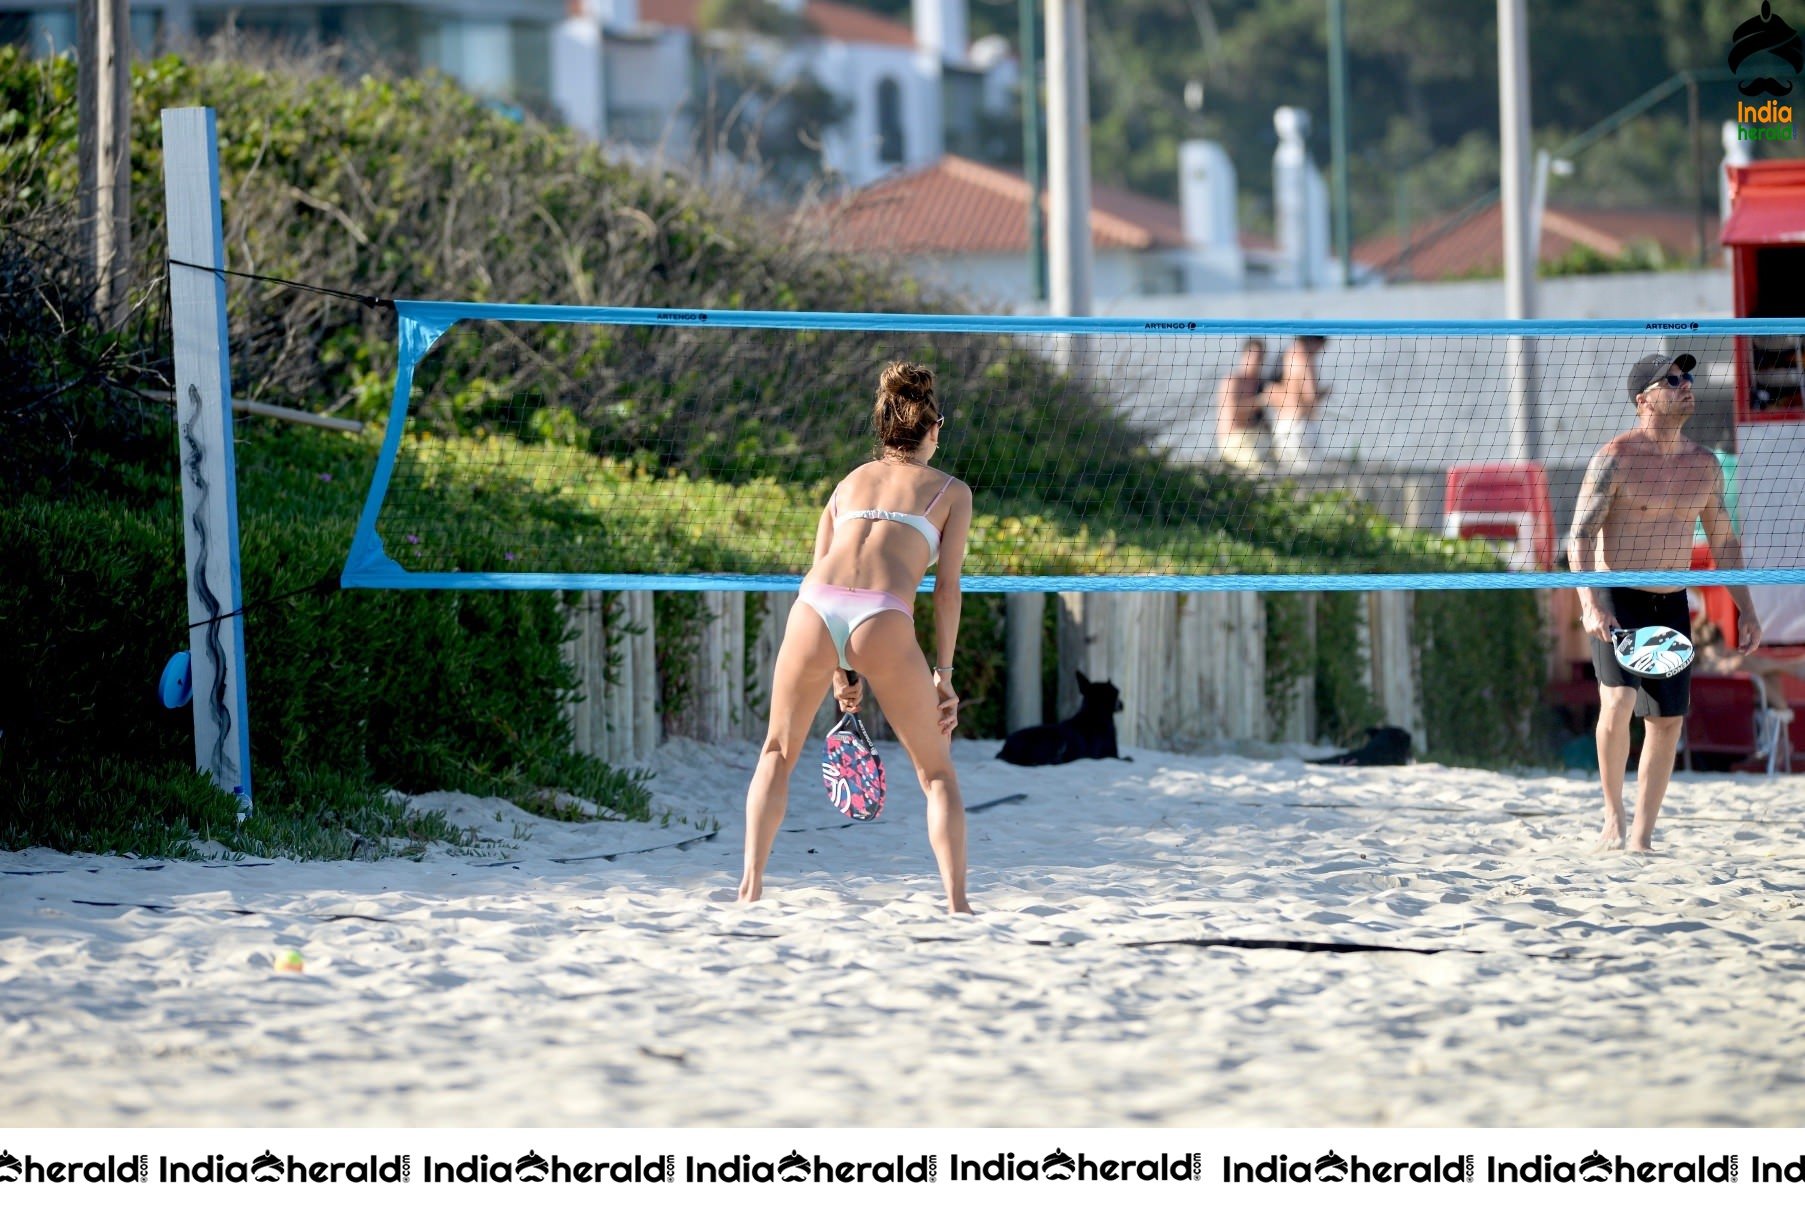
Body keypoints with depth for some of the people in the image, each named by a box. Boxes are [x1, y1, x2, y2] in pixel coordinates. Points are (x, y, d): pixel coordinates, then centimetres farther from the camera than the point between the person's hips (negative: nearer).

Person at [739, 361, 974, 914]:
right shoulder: (951, 490, 21)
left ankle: (751, 882, 7)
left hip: (815, 607, 3)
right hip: (883, 618, -2)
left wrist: (841, 672, 29)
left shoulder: (851, 481, 31)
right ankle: (957, 903, 0)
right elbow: (946, 587, 12)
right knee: (937, 771, 11)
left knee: (778, 753, 20)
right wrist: (943, 672, 14)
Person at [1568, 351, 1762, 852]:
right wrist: (1591, 604, -26)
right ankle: (1612, 814, -7)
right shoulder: (1615, 459, -9)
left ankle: (1642, 837, 12)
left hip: (1672, 605, 6)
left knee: (1667, 721, 3)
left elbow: (1723, 541, 17)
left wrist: (1746, 609, 10)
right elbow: (1579, 537, -14)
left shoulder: (1703, 464, 8)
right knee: (1619, 701, -23)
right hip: (1617, 602, -6)